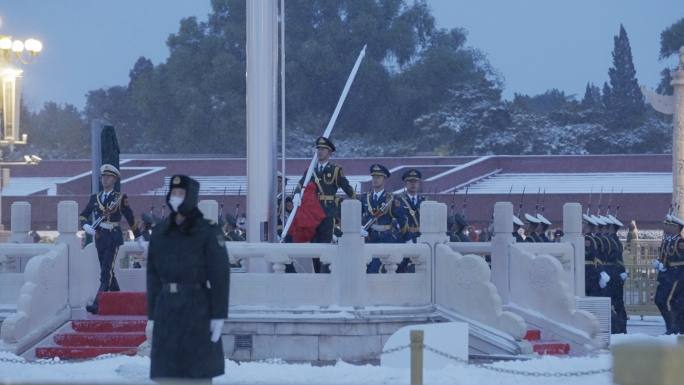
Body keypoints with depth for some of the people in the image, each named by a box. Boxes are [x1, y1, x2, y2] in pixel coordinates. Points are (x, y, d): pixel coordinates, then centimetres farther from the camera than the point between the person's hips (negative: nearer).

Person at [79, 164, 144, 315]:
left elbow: (131, 219, 4)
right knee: (108, 273, 14)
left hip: (114, 238, -6)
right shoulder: (95, 198, 11)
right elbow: (83, 215, 16)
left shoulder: (121, 198, -1)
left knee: (106, 273, -14)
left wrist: (139, 239, 9)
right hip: (99, 238, 6)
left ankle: (97, 305, -23)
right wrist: (86, 226, -7)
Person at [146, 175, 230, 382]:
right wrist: (152, 316, 8)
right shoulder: (160, 232, 11)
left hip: (197, 308, -5)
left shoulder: (208, 230, -3)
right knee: (166, 375, 3)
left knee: (198, 372, -2)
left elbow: (220, 274, -6)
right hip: (166, 308, 5)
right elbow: (153, 275, 12)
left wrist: (218, 315, -11)